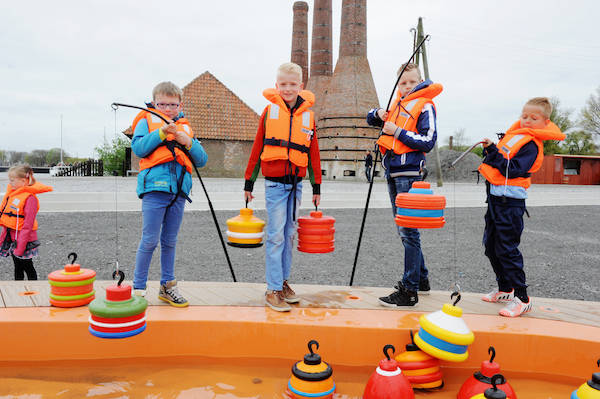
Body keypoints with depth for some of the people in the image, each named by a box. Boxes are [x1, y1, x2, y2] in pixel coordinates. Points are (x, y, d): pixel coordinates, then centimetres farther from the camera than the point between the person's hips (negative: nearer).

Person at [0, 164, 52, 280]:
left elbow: (28, 225, -21)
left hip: (24, 240, -7)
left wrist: (20, 246, -22)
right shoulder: (12, 192, 7)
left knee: (28, 267, 4)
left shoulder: (30, 197, -18)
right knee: (17, 268, 17)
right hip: (12, 238, 7)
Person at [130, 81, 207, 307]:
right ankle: (138, 288, 8)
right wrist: (162, 132, -14)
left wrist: (188, 142, -3)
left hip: (179, 190, 4)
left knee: (170, 241, 11)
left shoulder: (185, 127, 21)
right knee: (150, 240, -4)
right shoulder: (147, 121, 10)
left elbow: (201, 160, 13)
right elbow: (138, 148, -7)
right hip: (154, 187, -4)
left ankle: (167, 286, 21)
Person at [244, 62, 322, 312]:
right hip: (274, 183, -3)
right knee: (276, 235, -5)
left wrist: (316, 187, 11)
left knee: (289, 234, 10)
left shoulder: (308, 115, 7)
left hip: (296, 183, 3)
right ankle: (273, 290, 2)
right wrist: (249, 182, 5)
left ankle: (283, 281, 23)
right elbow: (257, 148, 4)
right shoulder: (270, 110, 1)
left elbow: (313, 154, 11)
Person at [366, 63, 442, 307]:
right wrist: (379, 114, 7)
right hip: (392, 172, 9)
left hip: (409, 172, -9)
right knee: (403, 230, 15)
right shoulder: (397, 104, 18)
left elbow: (428, 142, -14)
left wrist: (398, 132, -15)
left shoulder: (424, 106, -4)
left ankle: (409, 291, -5)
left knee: (408, 231, -10)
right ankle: (421, 279, 28)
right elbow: (371, 119, 29)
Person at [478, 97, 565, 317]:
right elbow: (500, 158, 24)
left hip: (510, 202, -9)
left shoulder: (531, 144, -12)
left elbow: (512, 170, -22)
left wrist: (492, 151, -21)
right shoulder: (514, 134, 14)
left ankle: (522, 298, 2)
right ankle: (505, 289, 28)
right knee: (490, 245, 14)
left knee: (506, 249, -8)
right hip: (495, 198, 9)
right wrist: (489, 149, 4)